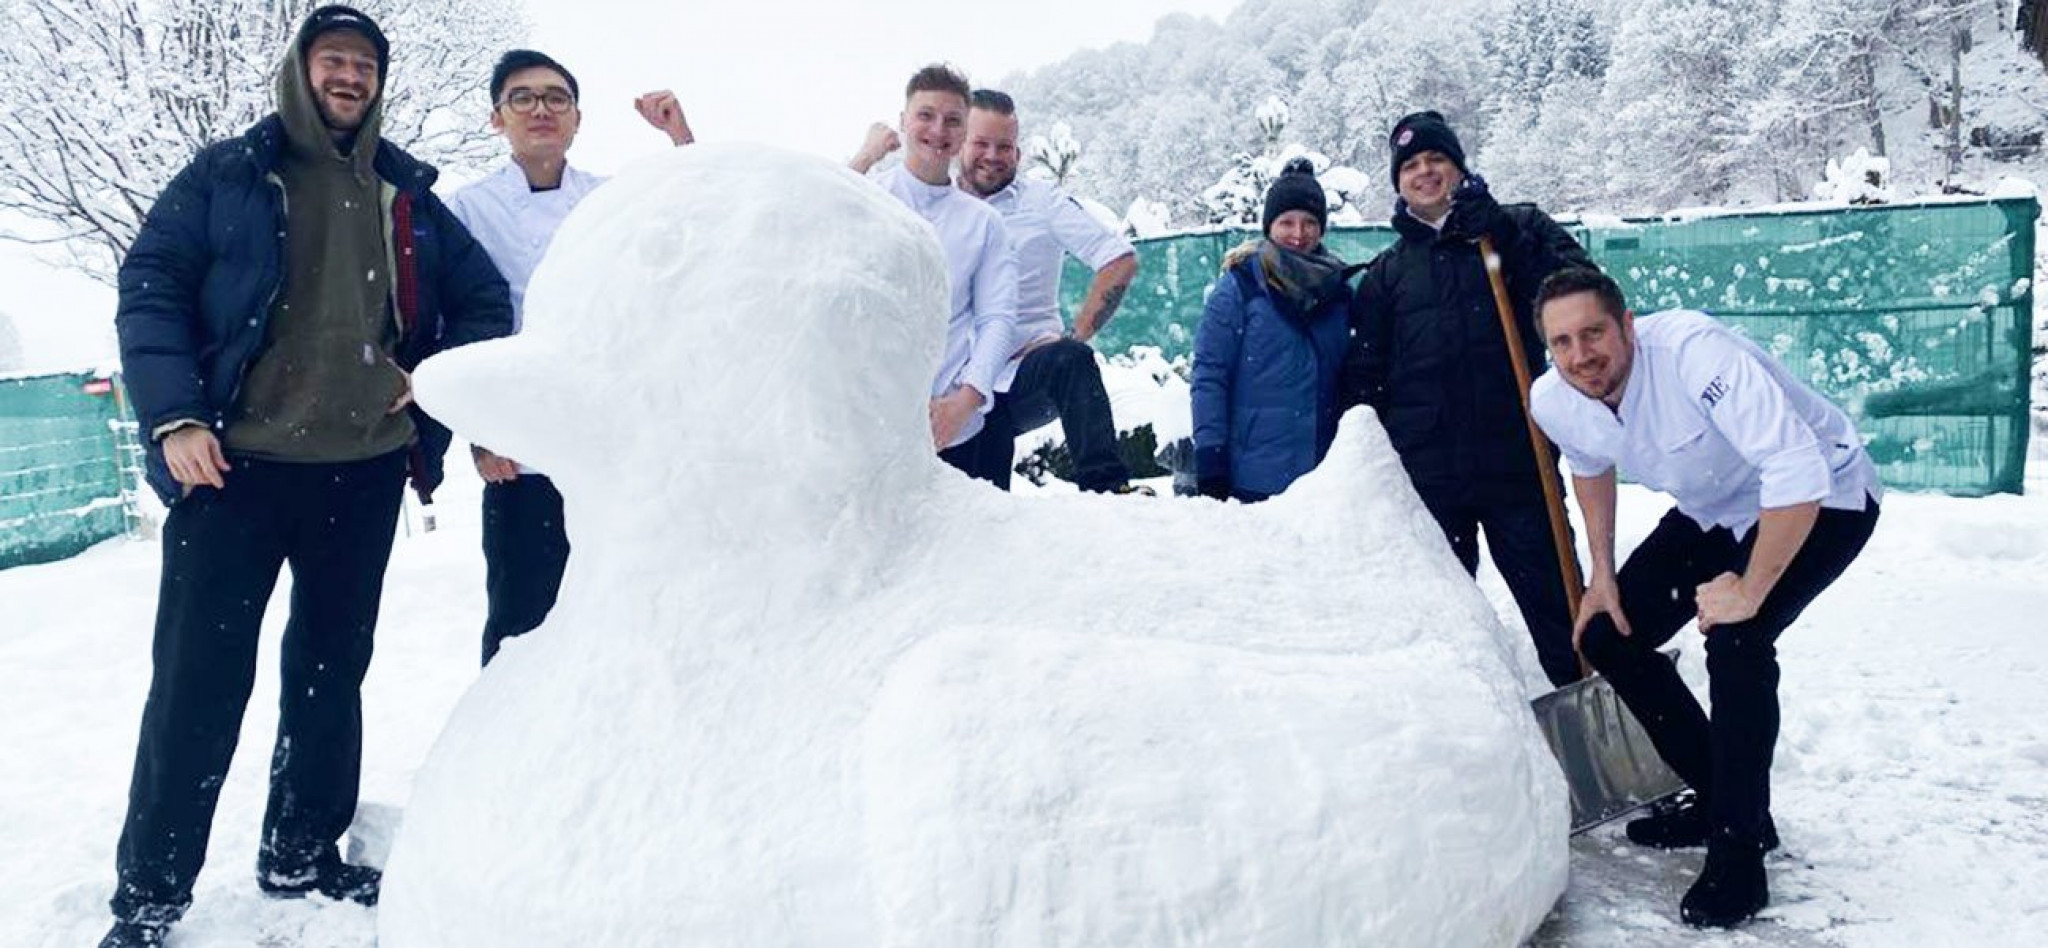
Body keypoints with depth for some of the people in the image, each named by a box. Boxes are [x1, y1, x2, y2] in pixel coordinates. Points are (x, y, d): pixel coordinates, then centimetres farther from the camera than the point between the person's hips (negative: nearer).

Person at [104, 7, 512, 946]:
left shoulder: (409, 197, 12)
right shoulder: (226, 176, 3)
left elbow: (487, 301, 16)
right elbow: (150, 288, -2)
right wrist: (173, 416, -13)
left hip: (365, 473, 4)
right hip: (235, 466, -3)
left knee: (332, 667, 12)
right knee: (199, 678, -2)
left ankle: (300, 855, 28)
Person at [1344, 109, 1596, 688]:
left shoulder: (1515, 230, 9)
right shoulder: (1386, 273, 13)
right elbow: (1365, 378, 12)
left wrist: (1495, 228, -15)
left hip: (1516, 461, -2)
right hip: (1427, 473, 2)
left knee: (1552, 597, 0)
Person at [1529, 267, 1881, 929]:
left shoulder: (1695, 352, -36)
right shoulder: (1554, 402, -15)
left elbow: (1798, 473, -40)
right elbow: (1590, 465, 10)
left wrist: (1750, 592, -33)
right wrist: (1602, 574, 5)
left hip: (1824, 499, -7)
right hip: (1715, 512, 8)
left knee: (1735, 641, -28)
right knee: (1608, 636, 1)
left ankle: (1739, 856, -12)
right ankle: (1720, 799, 20)